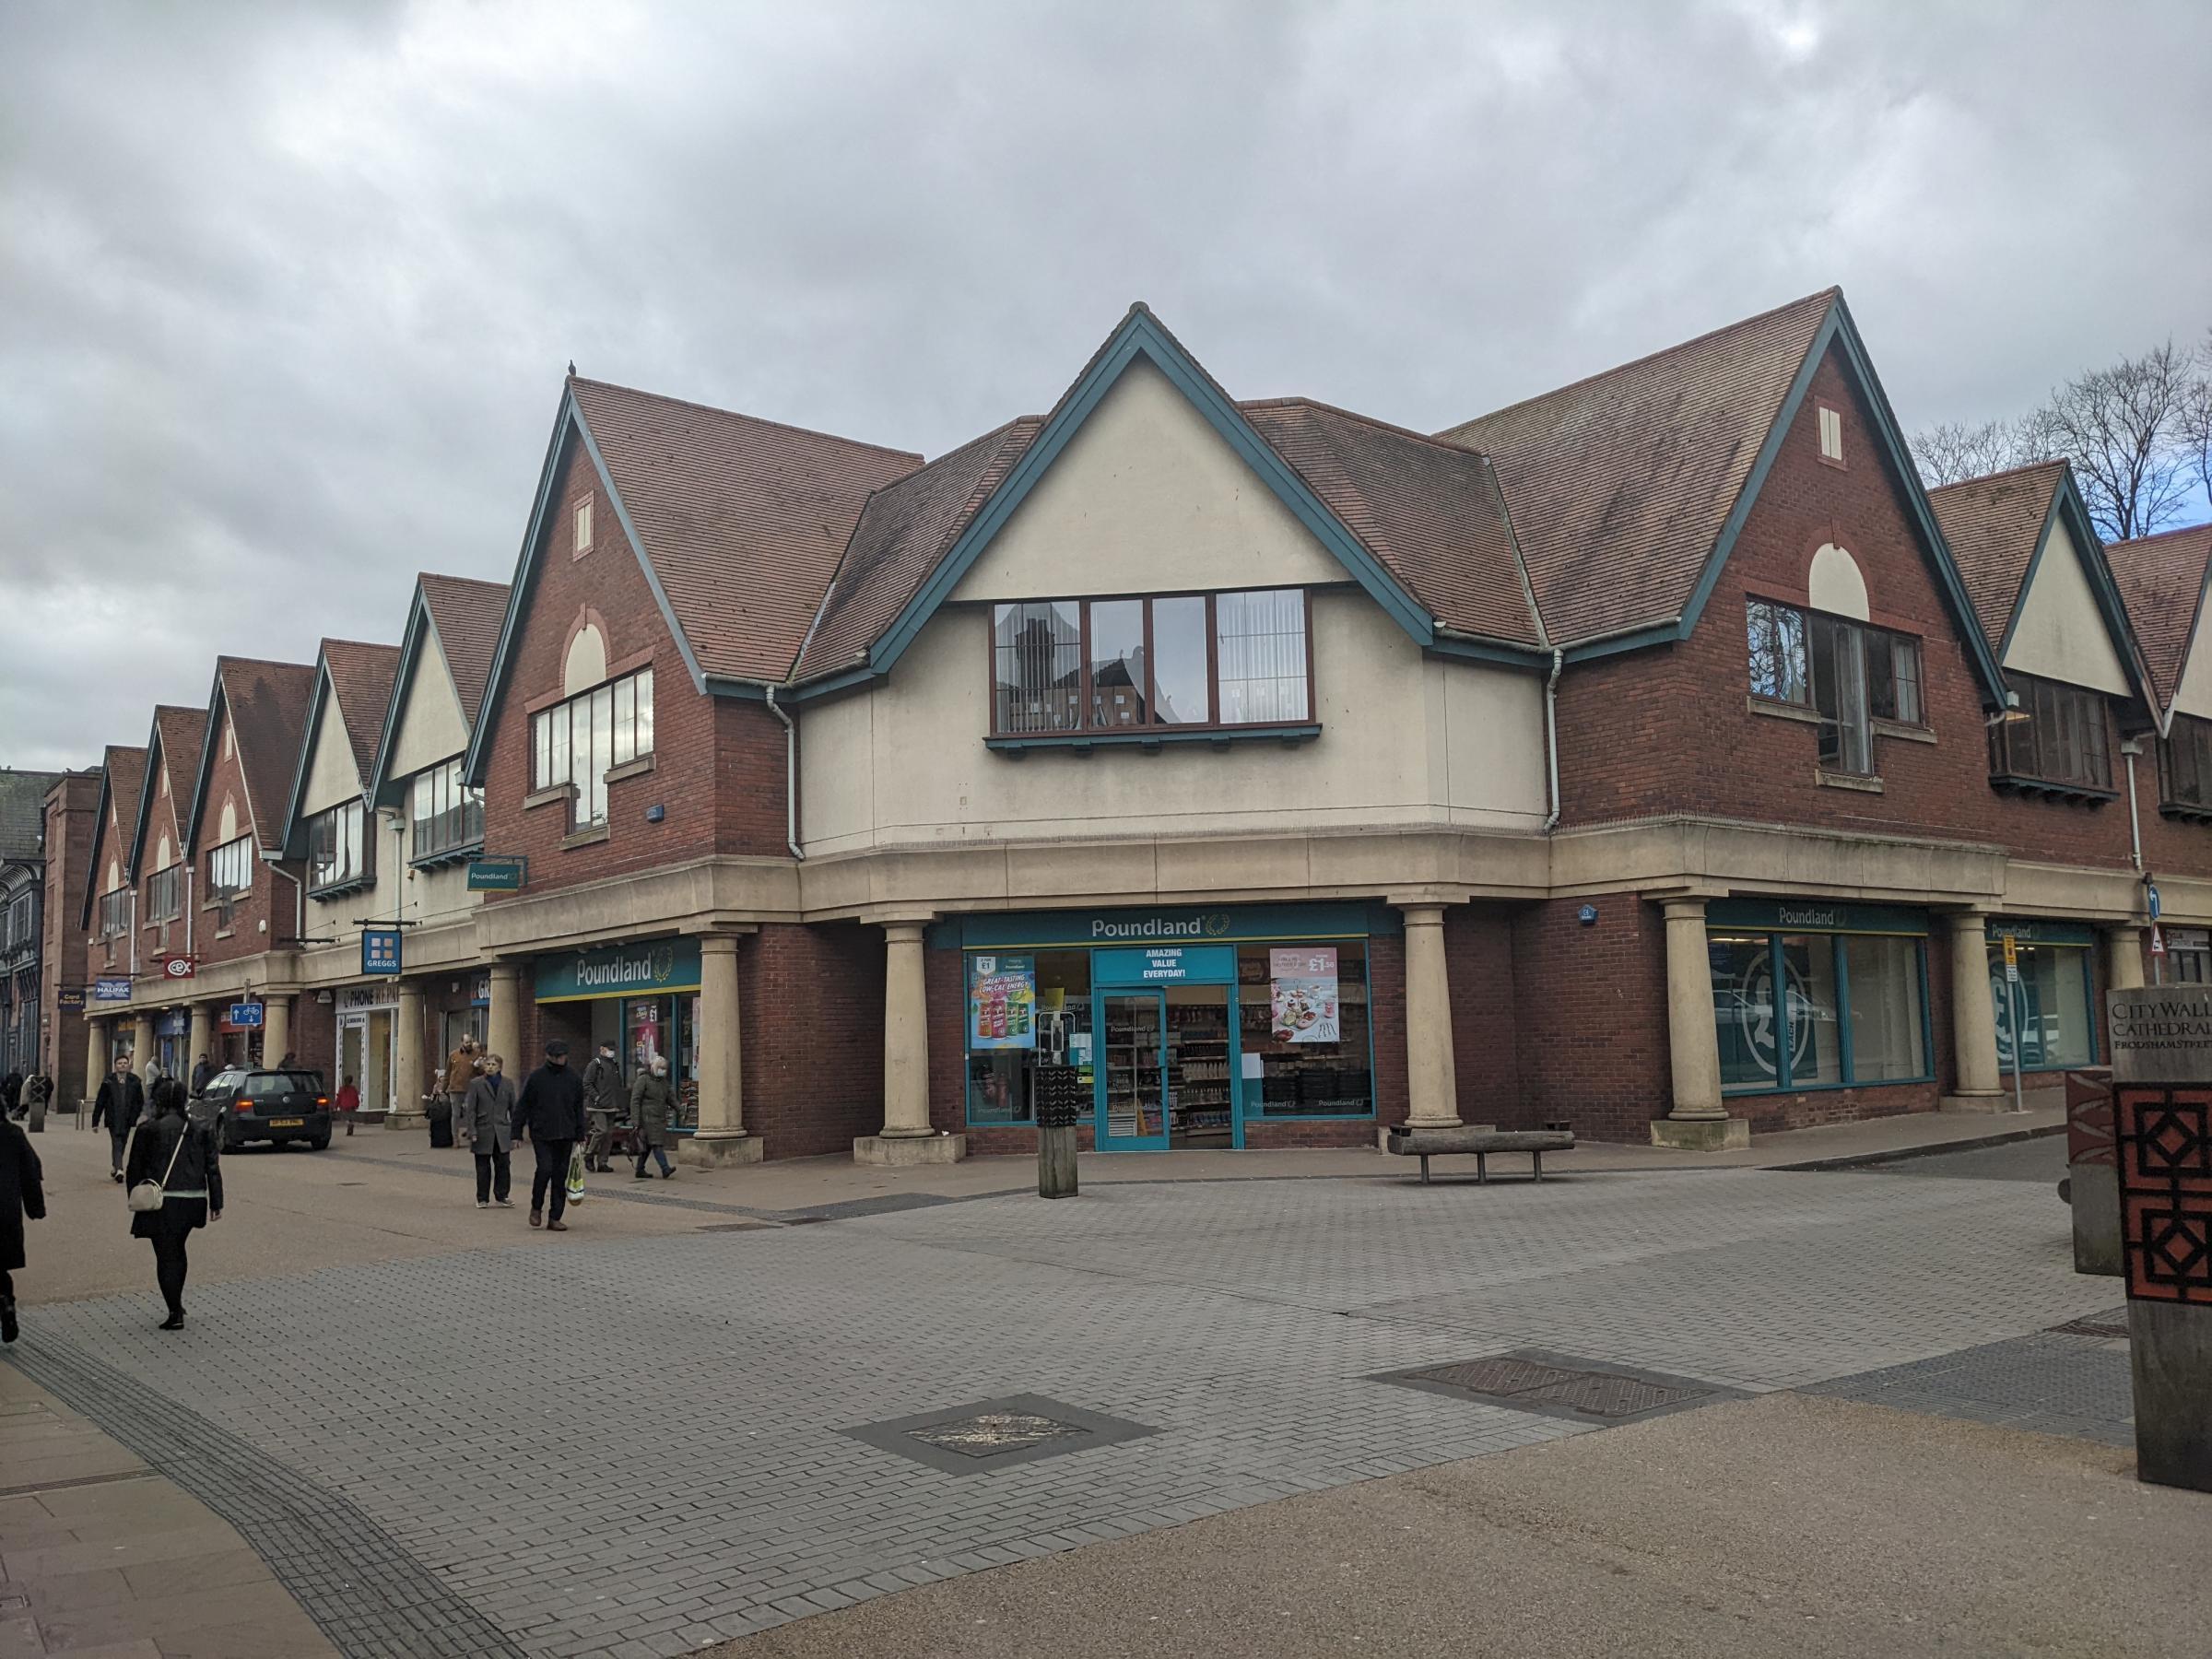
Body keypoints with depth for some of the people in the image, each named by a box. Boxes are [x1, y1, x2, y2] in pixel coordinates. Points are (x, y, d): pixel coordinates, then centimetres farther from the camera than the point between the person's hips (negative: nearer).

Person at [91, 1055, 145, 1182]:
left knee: (122, 1144, 13)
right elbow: (100, 1102, 1)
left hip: (127, 1119, 3)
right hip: (113, 1119, -3)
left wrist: (137, 1117, 0)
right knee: (117, 1144, -13)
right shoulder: (108, 1081, -1)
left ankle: (115, 1167, 29)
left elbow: (140, 1101, 9)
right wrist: (95, 1121, 0)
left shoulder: (135, 1081, 4)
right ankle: (118, 1170, -21)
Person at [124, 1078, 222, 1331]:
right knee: (177, 1250, 24)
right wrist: (217, 1203, 9)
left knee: (166, 1256, 3)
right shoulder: (201, 1130, 2)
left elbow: (134, 1171, -1)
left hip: (162, 1203, -4)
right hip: (193, 1201, 4)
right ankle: (177, 1303, 32)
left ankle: (175, 1314, 1)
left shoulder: (148, 1131, -6)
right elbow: (213, 1169, 3)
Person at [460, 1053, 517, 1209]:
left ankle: (501, 1197, 10)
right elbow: (470, 1109, -2)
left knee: (503, 1165, -1)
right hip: (483, 1132, -1)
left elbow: (513, 1108, 8)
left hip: (502, 1132, 1)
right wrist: (471, 1131, -9)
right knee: (483, 1167, 6)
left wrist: (515, 1131, 4)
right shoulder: (476, 1083, -1)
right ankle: (482, 1199, 16)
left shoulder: (507, 1083, 5)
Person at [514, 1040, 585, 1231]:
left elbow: (579, 1109, 14)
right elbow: (523, 1106, 2)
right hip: (542, 1134, -3)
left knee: (560, 1176, 4)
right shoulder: (536, 1077, -1)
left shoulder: (574, 1079, 8)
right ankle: (536, 1208, 9)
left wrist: (579, 1135, 10)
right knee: (545, 1169, -15)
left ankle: (555, 1218, 10)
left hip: (565, 1136, 3)